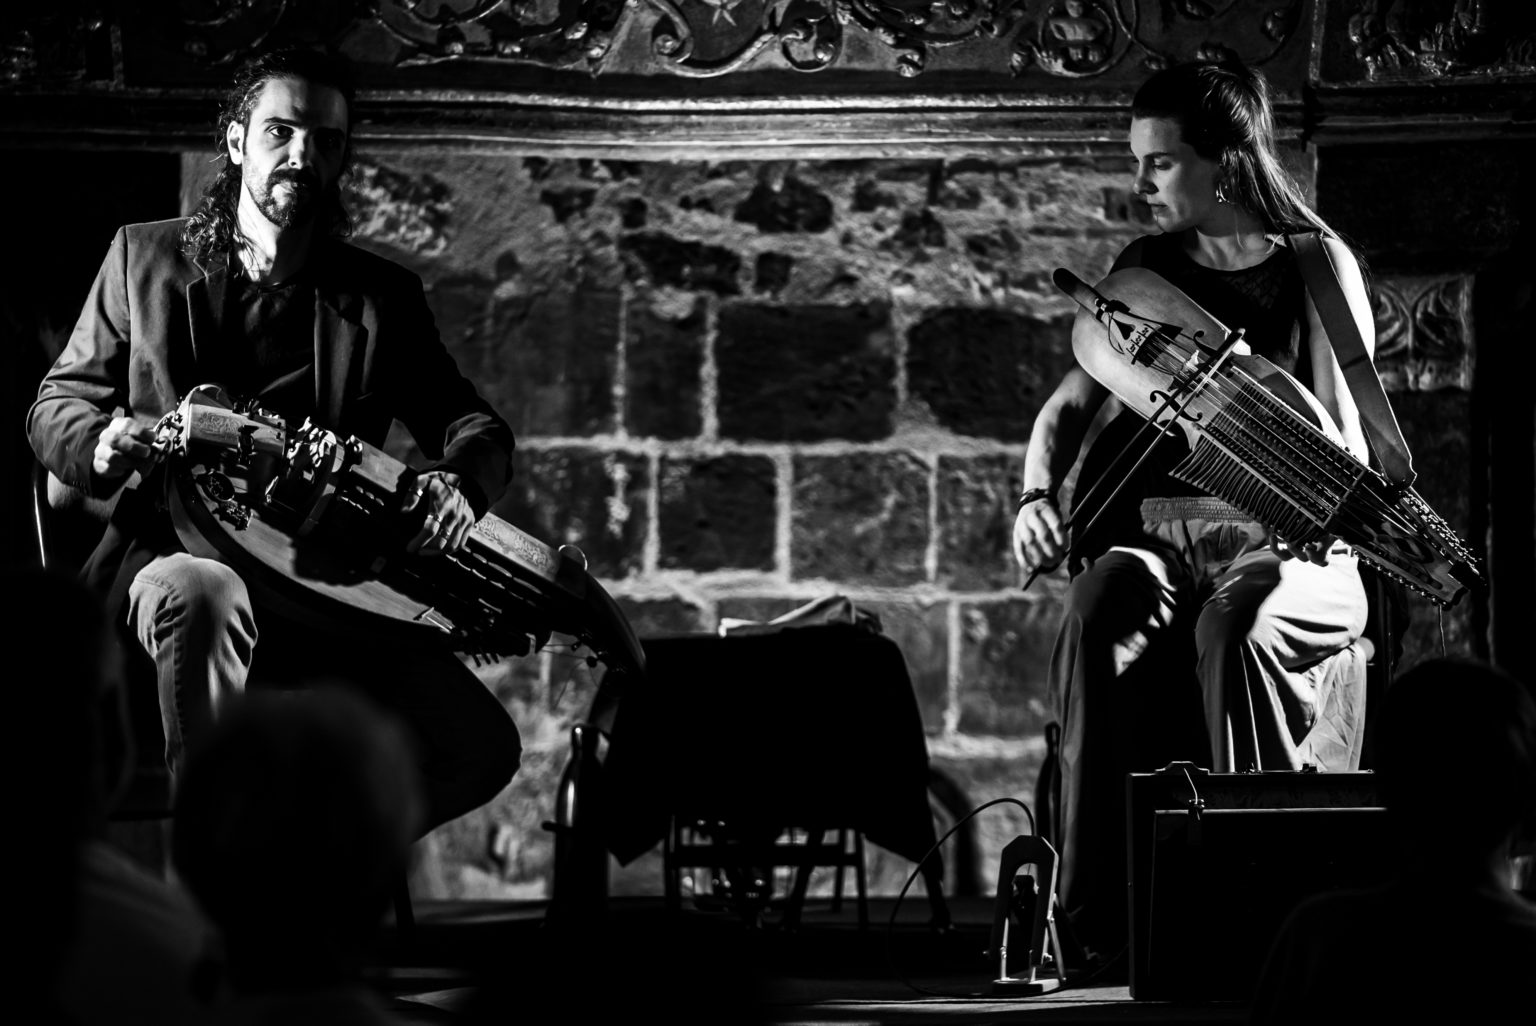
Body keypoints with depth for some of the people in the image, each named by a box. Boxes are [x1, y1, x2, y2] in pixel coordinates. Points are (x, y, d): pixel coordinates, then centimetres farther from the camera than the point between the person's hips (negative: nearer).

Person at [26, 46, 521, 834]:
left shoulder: (384, 296, 15)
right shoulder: (146, 257, 12)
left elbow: (476, 428, 11)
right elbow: (55, 405, 13)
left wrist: (460, 482, -16)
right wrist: (100, 445, -13)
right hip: (173, 553, -2)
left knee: (481, 746, -20)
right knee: (202, 596, -41)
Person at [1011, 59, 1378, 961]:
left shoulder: (1317, 267, 2)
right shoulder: (1145, 270, 14)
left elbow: (1347, 452, -2)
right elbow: (1073, 401, 17)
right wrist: (1037, 495, -2)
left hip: (1288, 547, -3)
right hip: (1155, 534, 3)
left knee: (1234, 628, -38)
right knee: (1100, 618, -32)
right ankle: (1106, 912, -32)